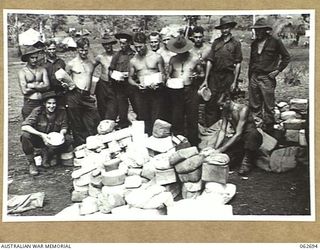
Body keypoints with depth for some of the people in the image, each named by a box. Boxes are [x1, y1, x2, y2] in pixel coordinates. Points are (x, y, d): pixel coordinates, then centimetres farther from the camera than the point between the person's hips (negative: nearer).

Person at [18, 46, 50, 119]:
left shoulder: (42, 70, 7)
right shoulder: (22, 72, 0)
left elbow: (47, 86, -4)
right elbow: (24, 91, -10)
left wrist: (32, 86, -8)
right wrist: (40, 86, -2)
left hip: (42, 103, 2)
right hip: (29, 104, -2)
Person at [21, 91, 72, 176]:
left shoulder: (61, 112, -11)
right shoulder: (38, 111, -19)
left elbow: (64, 127, -2)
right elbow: (24, 126, -27)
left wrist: (62, 132, -28)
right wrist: (41, 135, -39)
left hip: (53, 140, 2)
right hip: (38, 139, -2)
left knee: (69, 140, -23)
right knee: (25, 135, -33)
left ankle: (47, 153, -4)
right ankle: (31, 163, -13)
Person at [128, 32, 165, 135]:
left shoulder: (157, 57, 1)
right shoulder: (133, 61, 7)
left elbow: (162, 75, 5)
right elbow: (130, 78, 13)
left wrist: (158, 83, -16)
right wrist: (137, 84, -9)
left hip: (156, 91, -2)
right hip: (141, 92, 2)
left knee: (157, 119, -3)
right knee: (143, 119, 5)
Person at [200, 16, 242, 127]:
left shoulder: (235, 43, 3)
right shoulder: (216, 42, 9)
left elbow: (238, 63, 1)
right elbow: (210, 61, 7)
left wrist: (234, 81, -4)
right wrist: (205, 80, 3)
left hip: (228, 77, -2)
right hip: (214, 76, 2)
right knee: (210, 104, -3)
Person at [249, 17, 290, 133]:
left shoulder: (275, 42, -2)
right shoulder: (254, 43, 13)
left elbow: (286, 57, 4)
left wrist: (278, 70, -4)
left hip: (267, 78, -5)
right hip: (254, 77, 5)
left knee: (268, 106, -1)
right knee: (254, 105, 8)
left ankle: (268, 129, 9)